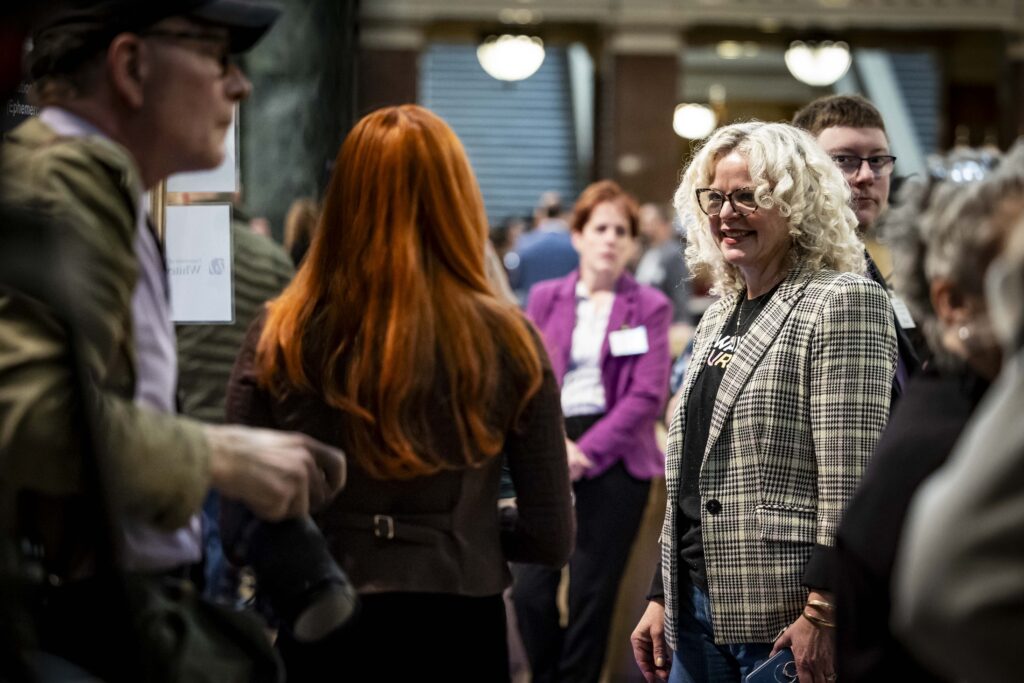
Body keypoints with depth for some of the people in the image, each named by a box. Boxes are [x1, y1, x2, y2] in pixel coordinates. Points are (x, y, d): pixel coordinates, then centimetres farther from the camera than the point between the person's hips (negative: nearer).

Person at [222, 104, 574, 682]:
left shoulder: (281, 337, -7)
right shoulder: (507, 340, -6)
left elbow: (237, 528, -5)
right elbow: (552, 538, -4)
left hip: (324, 634, 0)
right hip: (457, 634, 0)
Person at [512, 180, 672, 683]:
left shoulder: (650, 307, 3)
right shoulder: (545, 298, 10)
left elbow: (647, 396, -5)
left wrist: (587, 452, -13)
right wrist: (554, 443, -13)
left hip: (614, 456, -2)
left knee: (592, 594, 0)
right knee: (530, 590, -5)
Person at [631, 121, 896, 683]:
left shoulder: (842, 302, -7)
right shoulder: (719, 318, 17)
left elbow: (850, 481, -15)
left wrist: (822, 614, -20)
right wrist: (661, 597, 16)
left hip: (783, 617, -7)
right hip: (695, 608, 7)